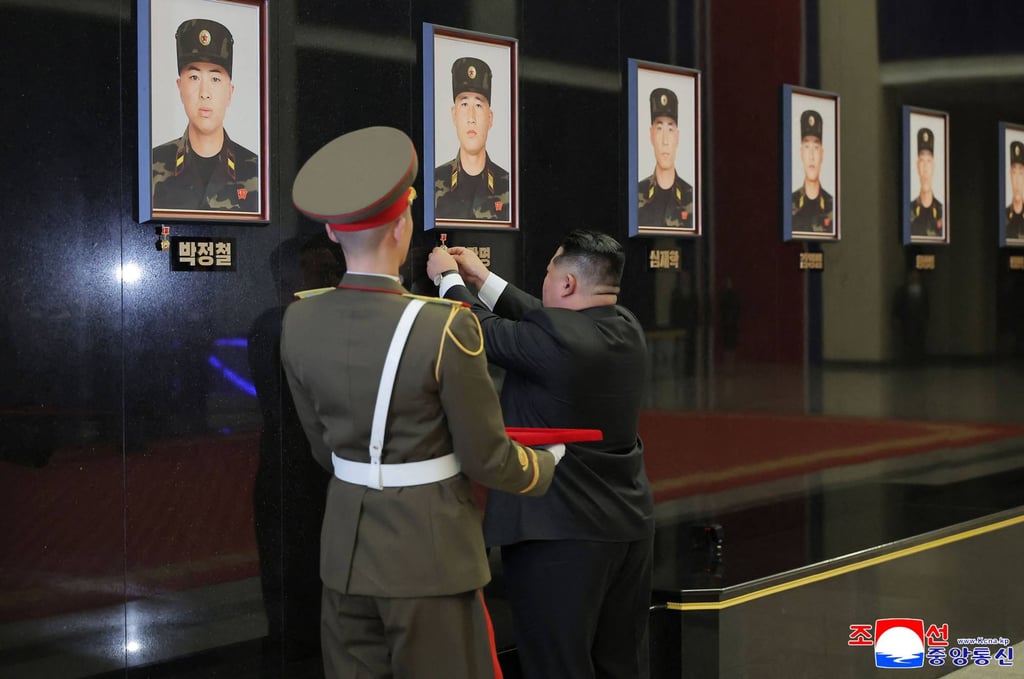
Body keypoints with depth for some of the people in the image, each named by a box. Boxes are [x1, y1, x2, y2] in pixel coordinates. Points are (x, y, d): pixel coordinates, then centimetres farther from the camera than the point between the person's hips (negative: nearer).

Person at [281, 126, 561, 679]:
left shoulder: (300, 323, -3)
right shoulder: (445, 328, -20)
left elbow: (325, 446, 9)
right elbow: (486, 459, -11)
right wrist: (545, 465, 10)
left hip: (347, 549, 5)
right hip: (429, 553, -5)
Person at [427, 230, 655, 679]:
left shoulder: (556, 339, -22)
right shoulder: (627, 329, 2)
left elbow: (486, 332, -9)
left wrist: (449, 278, 9)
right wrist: (483, 279, 20)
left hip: (560, 531, -8)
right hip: (628, 522, 8)